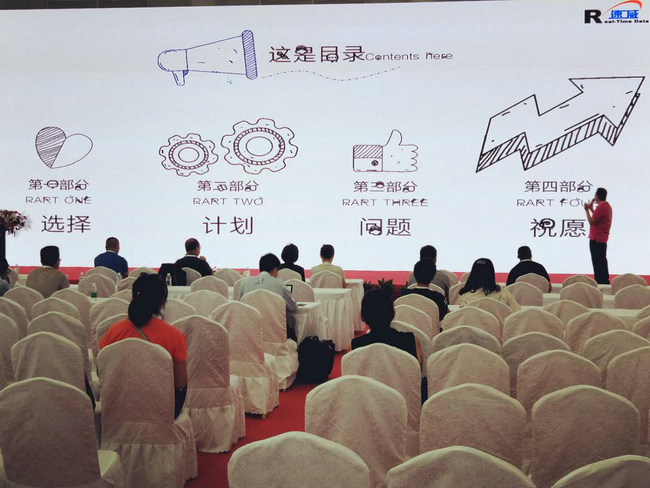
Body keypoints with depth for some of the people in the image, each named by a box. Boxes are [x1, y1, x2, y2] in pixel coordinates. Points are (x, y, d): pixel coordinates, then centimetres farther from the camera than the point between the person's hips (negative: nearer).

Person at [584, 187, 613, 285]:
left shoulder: (600, 207, -19)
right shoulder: (607, 206, 13)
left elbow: (592, 222, -20)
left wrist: (587, 210, -12)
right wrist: (591, 209, 17)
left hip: (596, 239, -10)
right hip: (603, 237, 10)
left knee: (597, 263, -6)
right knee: (602, 262, 17)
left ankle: (600, 282, -5)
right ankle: (605, 282, 24)